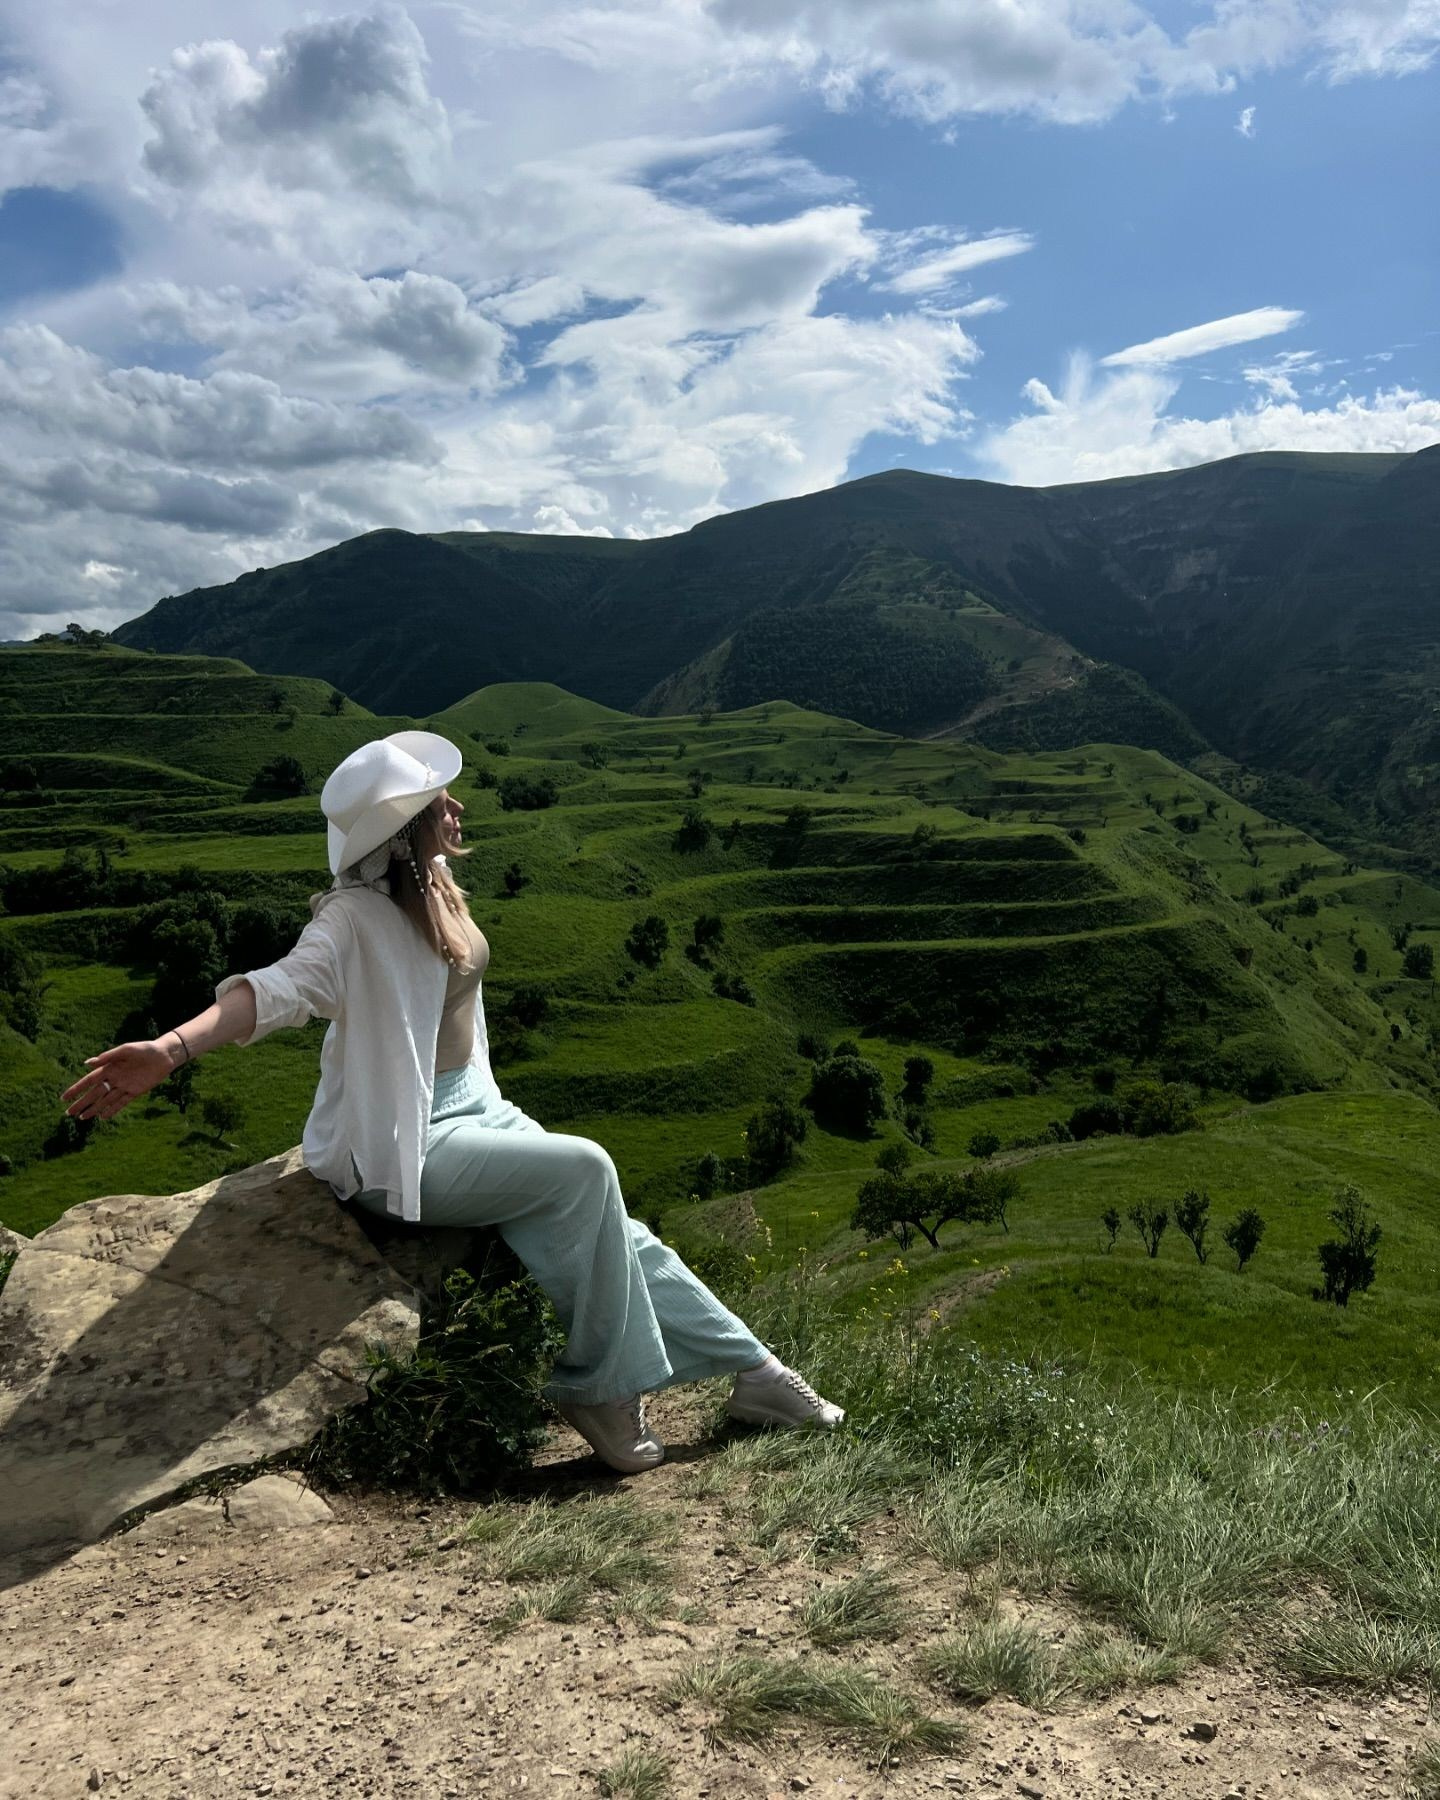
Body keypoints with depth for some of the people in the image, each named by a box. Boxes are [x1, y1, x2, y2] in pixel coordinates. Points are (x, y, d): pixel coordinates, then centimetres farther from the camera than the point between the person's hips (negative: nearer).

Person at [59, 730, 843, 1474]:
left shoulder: (433, 885, 1)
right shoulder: (356, 919, -23)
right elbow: (278, 988, -40)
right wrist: (168, 1049, -53)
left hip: (474, 1106, 8)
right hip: (403, 1147, -8)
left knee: (614, 1233, 2)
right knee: (584, 1169, -23)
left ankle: (753, 1370, 15)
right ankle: (600, 1387, -7)